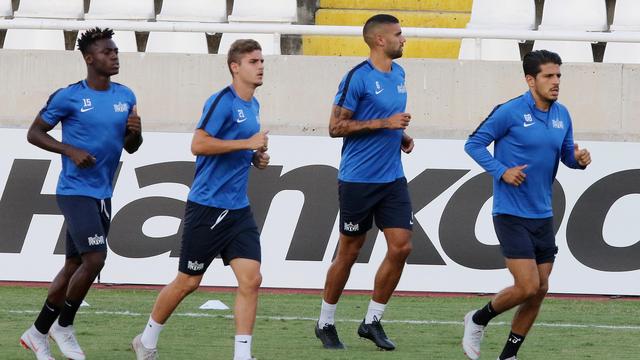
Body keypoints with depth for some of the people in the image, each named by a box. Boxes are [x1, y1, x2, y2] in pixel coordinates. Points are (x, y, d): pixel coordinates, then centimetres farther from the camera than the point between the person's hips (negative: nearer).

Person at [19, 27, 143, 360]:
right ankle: (64, 326, 1)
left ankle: (38, 333, 23)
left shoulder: (125, 96, 8)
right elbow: (34, 133, -4)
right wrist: (71, 151, -17)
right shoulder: (68, 97, -10)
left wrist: (135, 132, -7)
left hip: (103, 194, 7)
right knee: (94, 259, -16)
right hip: (76, 192, -7)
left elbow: (130, 147, 17)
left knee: (75, 265, 11)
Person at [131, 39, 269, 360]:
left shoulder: (253, 105, 14)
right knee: (187, 282, 4)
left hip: (238, 209, 7)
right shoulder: (222, 101, -13)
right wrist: (248, 143, -21)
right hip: (207, 206, -7)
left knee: (251, 279, -7)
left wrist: (256, 157, 9)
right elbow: (199, 144, -23)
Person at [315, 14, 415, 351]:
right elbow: (336, 126, -14)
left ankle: (372, 321, 8)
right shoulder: (357, 78, -13)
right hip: (358, 180, -7)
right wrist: (383, 124, -19)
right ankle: (326, 323, 17)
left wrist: (401, 135, 8)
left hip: (392, 178, 7)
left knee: (401, 246, -3)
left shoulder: (398, 73, 11)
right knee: (348, 252, 2)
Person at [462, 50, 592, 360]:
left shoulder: (562, 115, 6)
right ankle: (478, 320, 12)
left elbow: (567, 154, 17)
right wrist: (501, 172, -18)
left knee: (539, 290, 6)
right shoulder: (510, 112, -12)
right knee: (528, 286, -13)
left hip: (542, 215, 7)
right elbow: (474, 144, -7)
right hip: (511, 215, -7)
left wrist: (579, 159, -6)